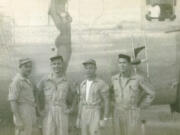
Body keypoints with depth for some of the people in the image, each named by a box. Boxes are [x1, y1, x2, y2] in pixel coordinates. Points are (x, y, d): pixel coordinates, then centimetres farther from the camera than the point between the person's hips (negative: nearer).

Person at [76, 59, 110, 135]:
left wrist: (105, 120, -13)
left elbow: (106, 102, -8)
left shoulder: (101, 84, -9)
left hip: (95, 115, -5)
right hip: (84, 115, 6)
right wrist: (78, 118, 11)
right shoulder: (83, 84, 9)